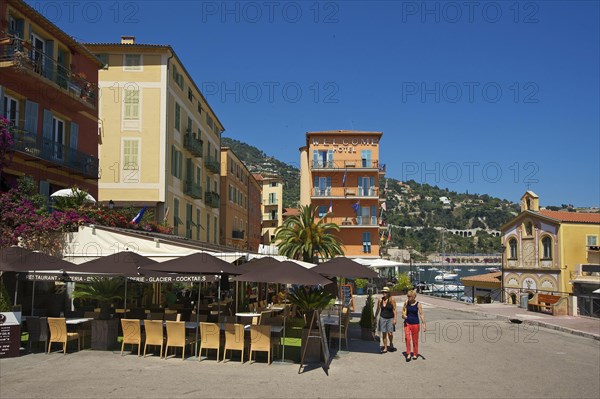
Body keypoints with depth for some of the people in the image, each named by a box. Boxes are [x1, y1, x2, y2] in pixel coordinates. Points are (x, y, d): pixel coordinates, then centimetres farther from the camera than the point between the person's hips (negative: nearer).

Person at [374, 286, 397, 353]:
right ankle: (385, 348, 12)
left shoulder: (392, 300, -8)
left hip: (390, 318, -3)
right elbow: (378, 309, 12)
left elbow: (394, 310, -8)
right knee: (384, 333, 3)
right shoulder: (380, 300, 3)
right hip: (383, 318, 3)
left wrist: (394, 319, -13)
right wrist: (375, 318, 14)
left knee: (390, 333, -8)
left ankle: (391, 344, 22)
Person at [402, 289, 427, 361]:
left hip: (415, 323, -1)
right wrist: (403, 315, -11)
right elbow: (403, 311, 11)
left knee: (415, 340, 8)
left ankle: (415, 354, 26)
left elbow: (421, 314, -9)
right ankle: (408, 354, -4)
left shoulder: (418, 304, -8)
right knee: (407, 338, -15)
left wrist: (424, 324, -14)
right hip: (407, 323, 1)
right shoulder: (406, 303, -1)